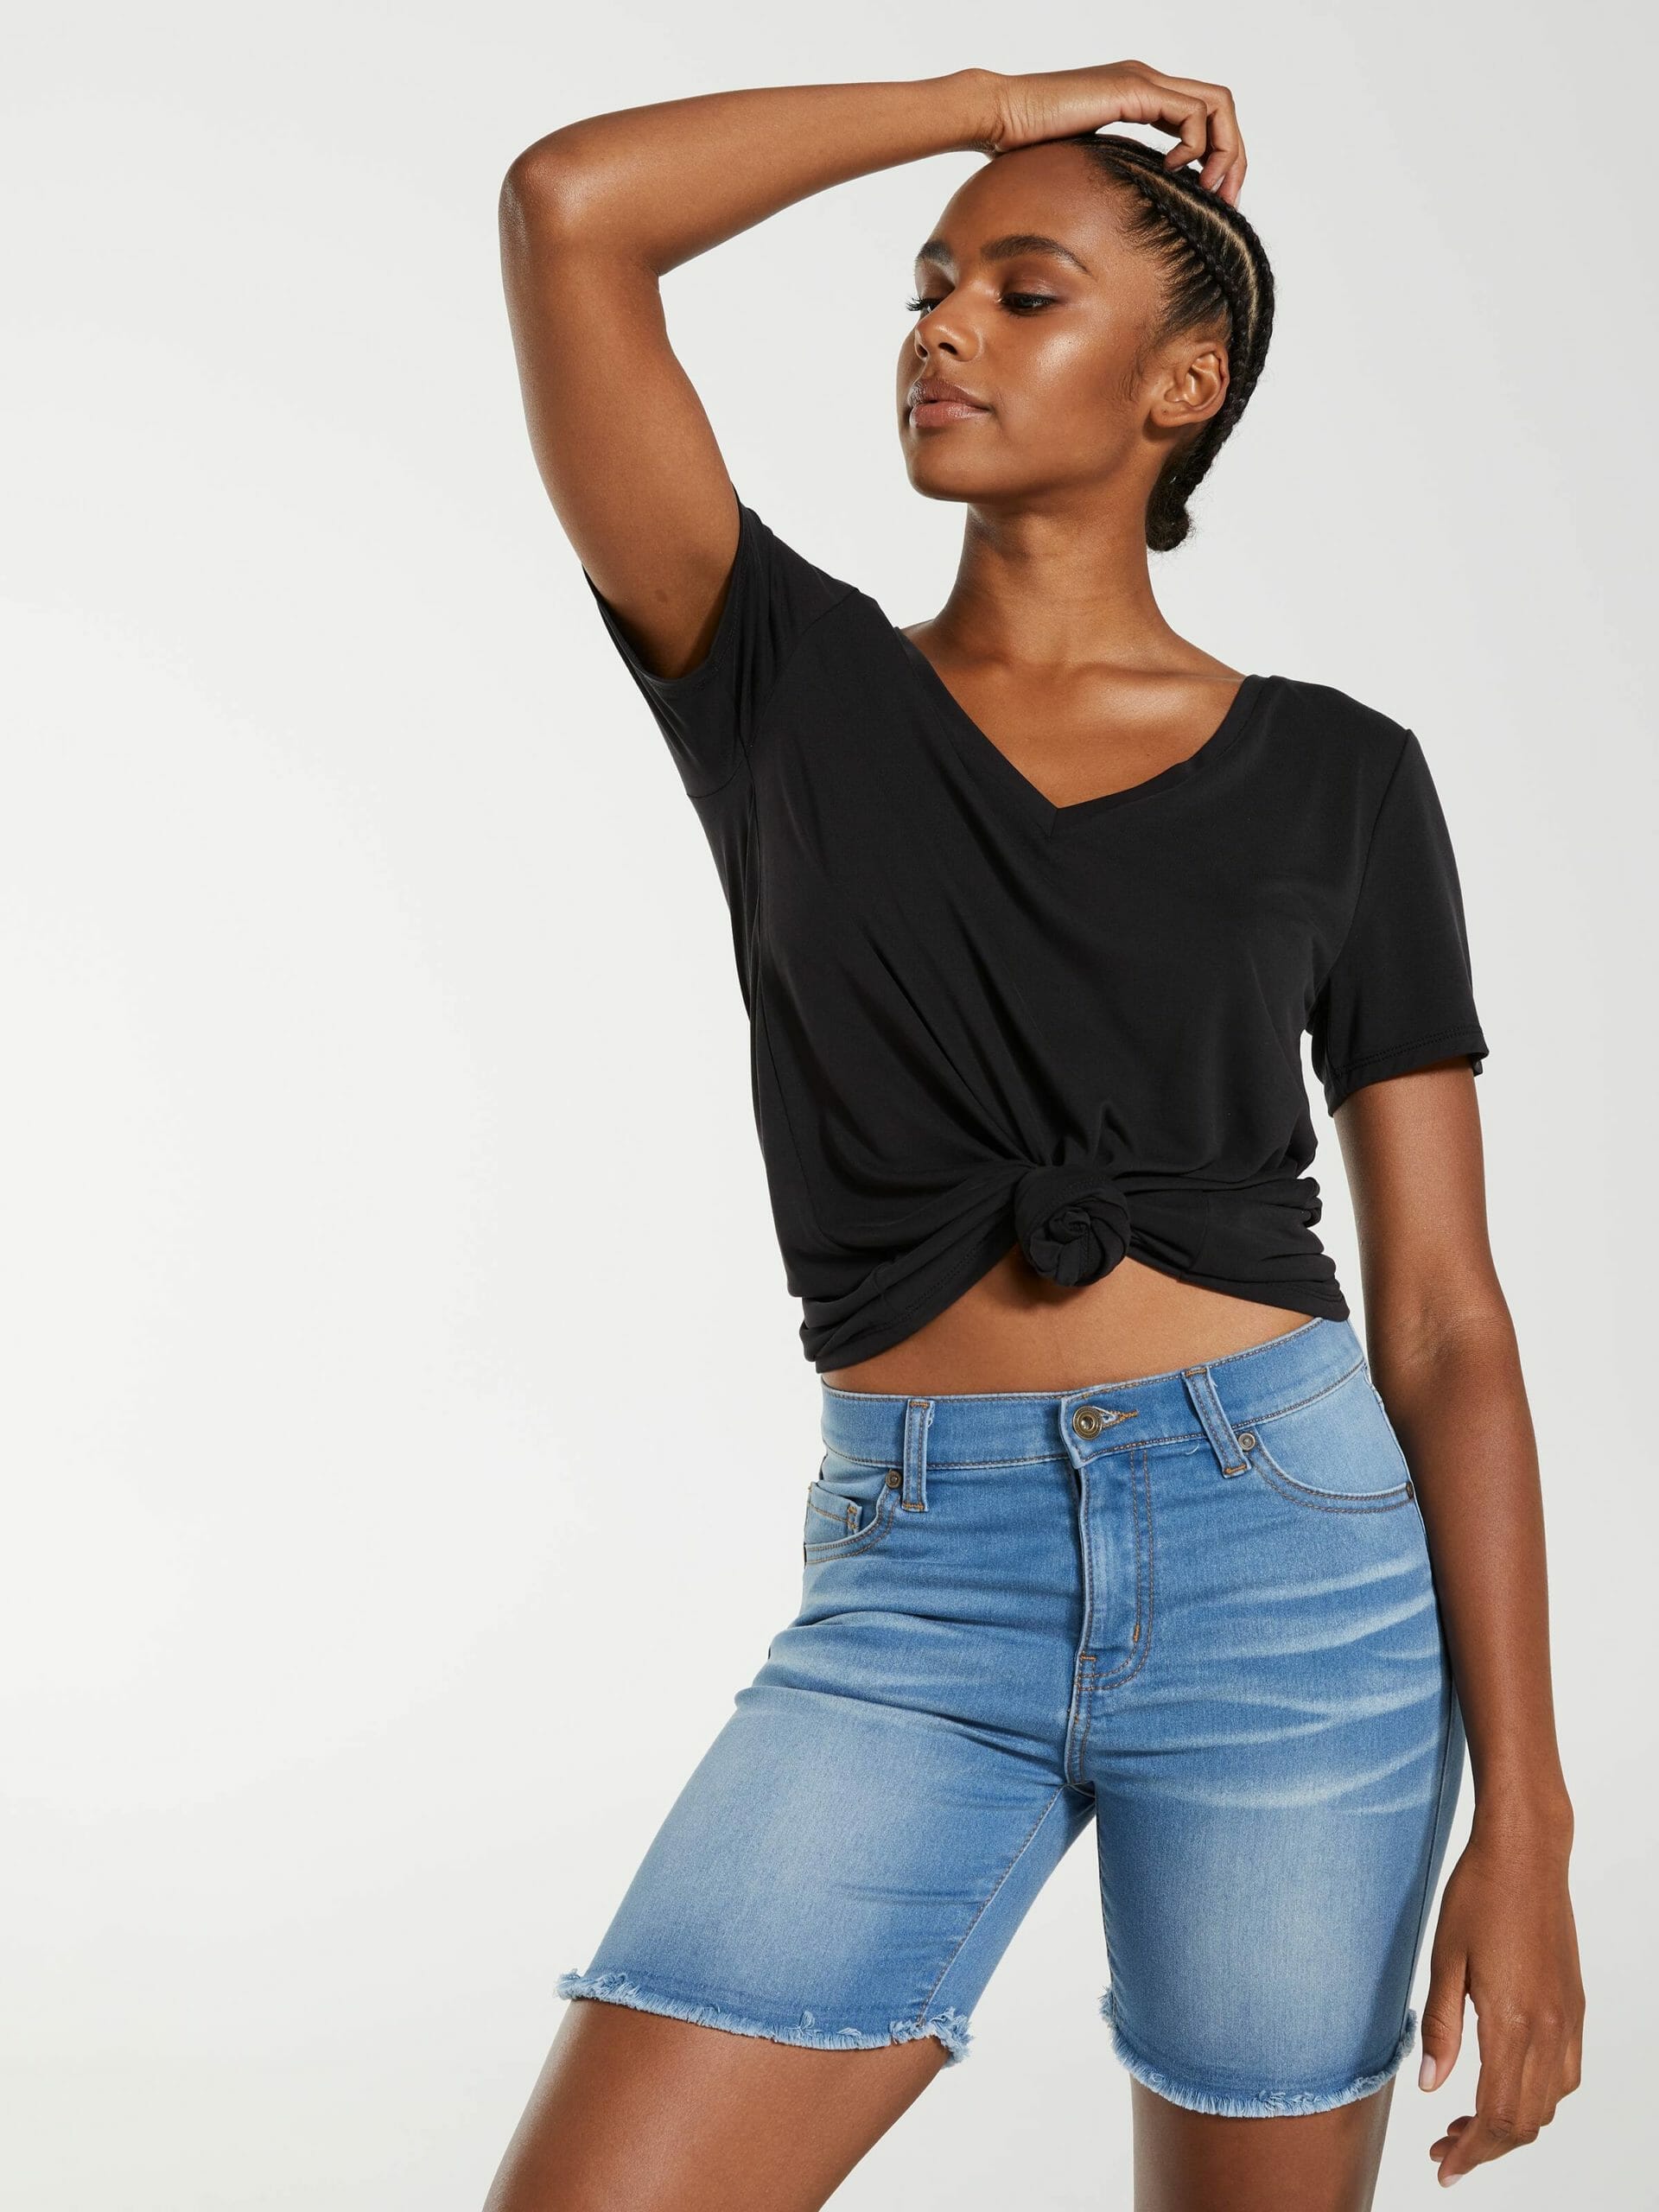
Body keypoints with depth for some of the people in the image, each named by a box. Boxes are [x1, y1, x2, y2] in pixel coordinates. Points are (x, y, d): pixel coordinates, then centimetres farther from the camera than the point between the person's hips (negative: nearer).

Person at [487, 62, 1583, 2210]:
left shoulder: (1336, 777, 4)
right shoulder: (787, 685, 7)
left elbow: (1445, 1320, 2)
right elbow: (563, 208, -5)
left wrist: (1523, 1817, -3)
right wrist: (985, 98, 4)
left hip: (1289, 1566, 0)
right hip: (913, 1593, 1)